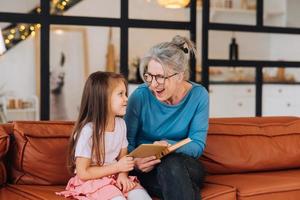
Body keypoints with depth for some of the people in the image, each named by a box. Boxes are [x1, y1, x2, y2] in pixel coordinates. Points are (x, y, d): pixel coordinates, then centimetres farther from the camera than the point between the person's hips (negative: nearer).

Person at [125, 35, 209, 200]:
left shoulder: (198, 95, -5)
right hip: (147, 171, -1)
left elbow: (197, 145, -6)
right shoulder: (140, 96, -9)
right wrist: (134, 162, -25)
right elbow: (127, 142, -2)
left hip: (187, 168, 1)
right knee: (170, 164, -34)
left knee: (172, 163, -33)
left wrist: (170, 145, -25)